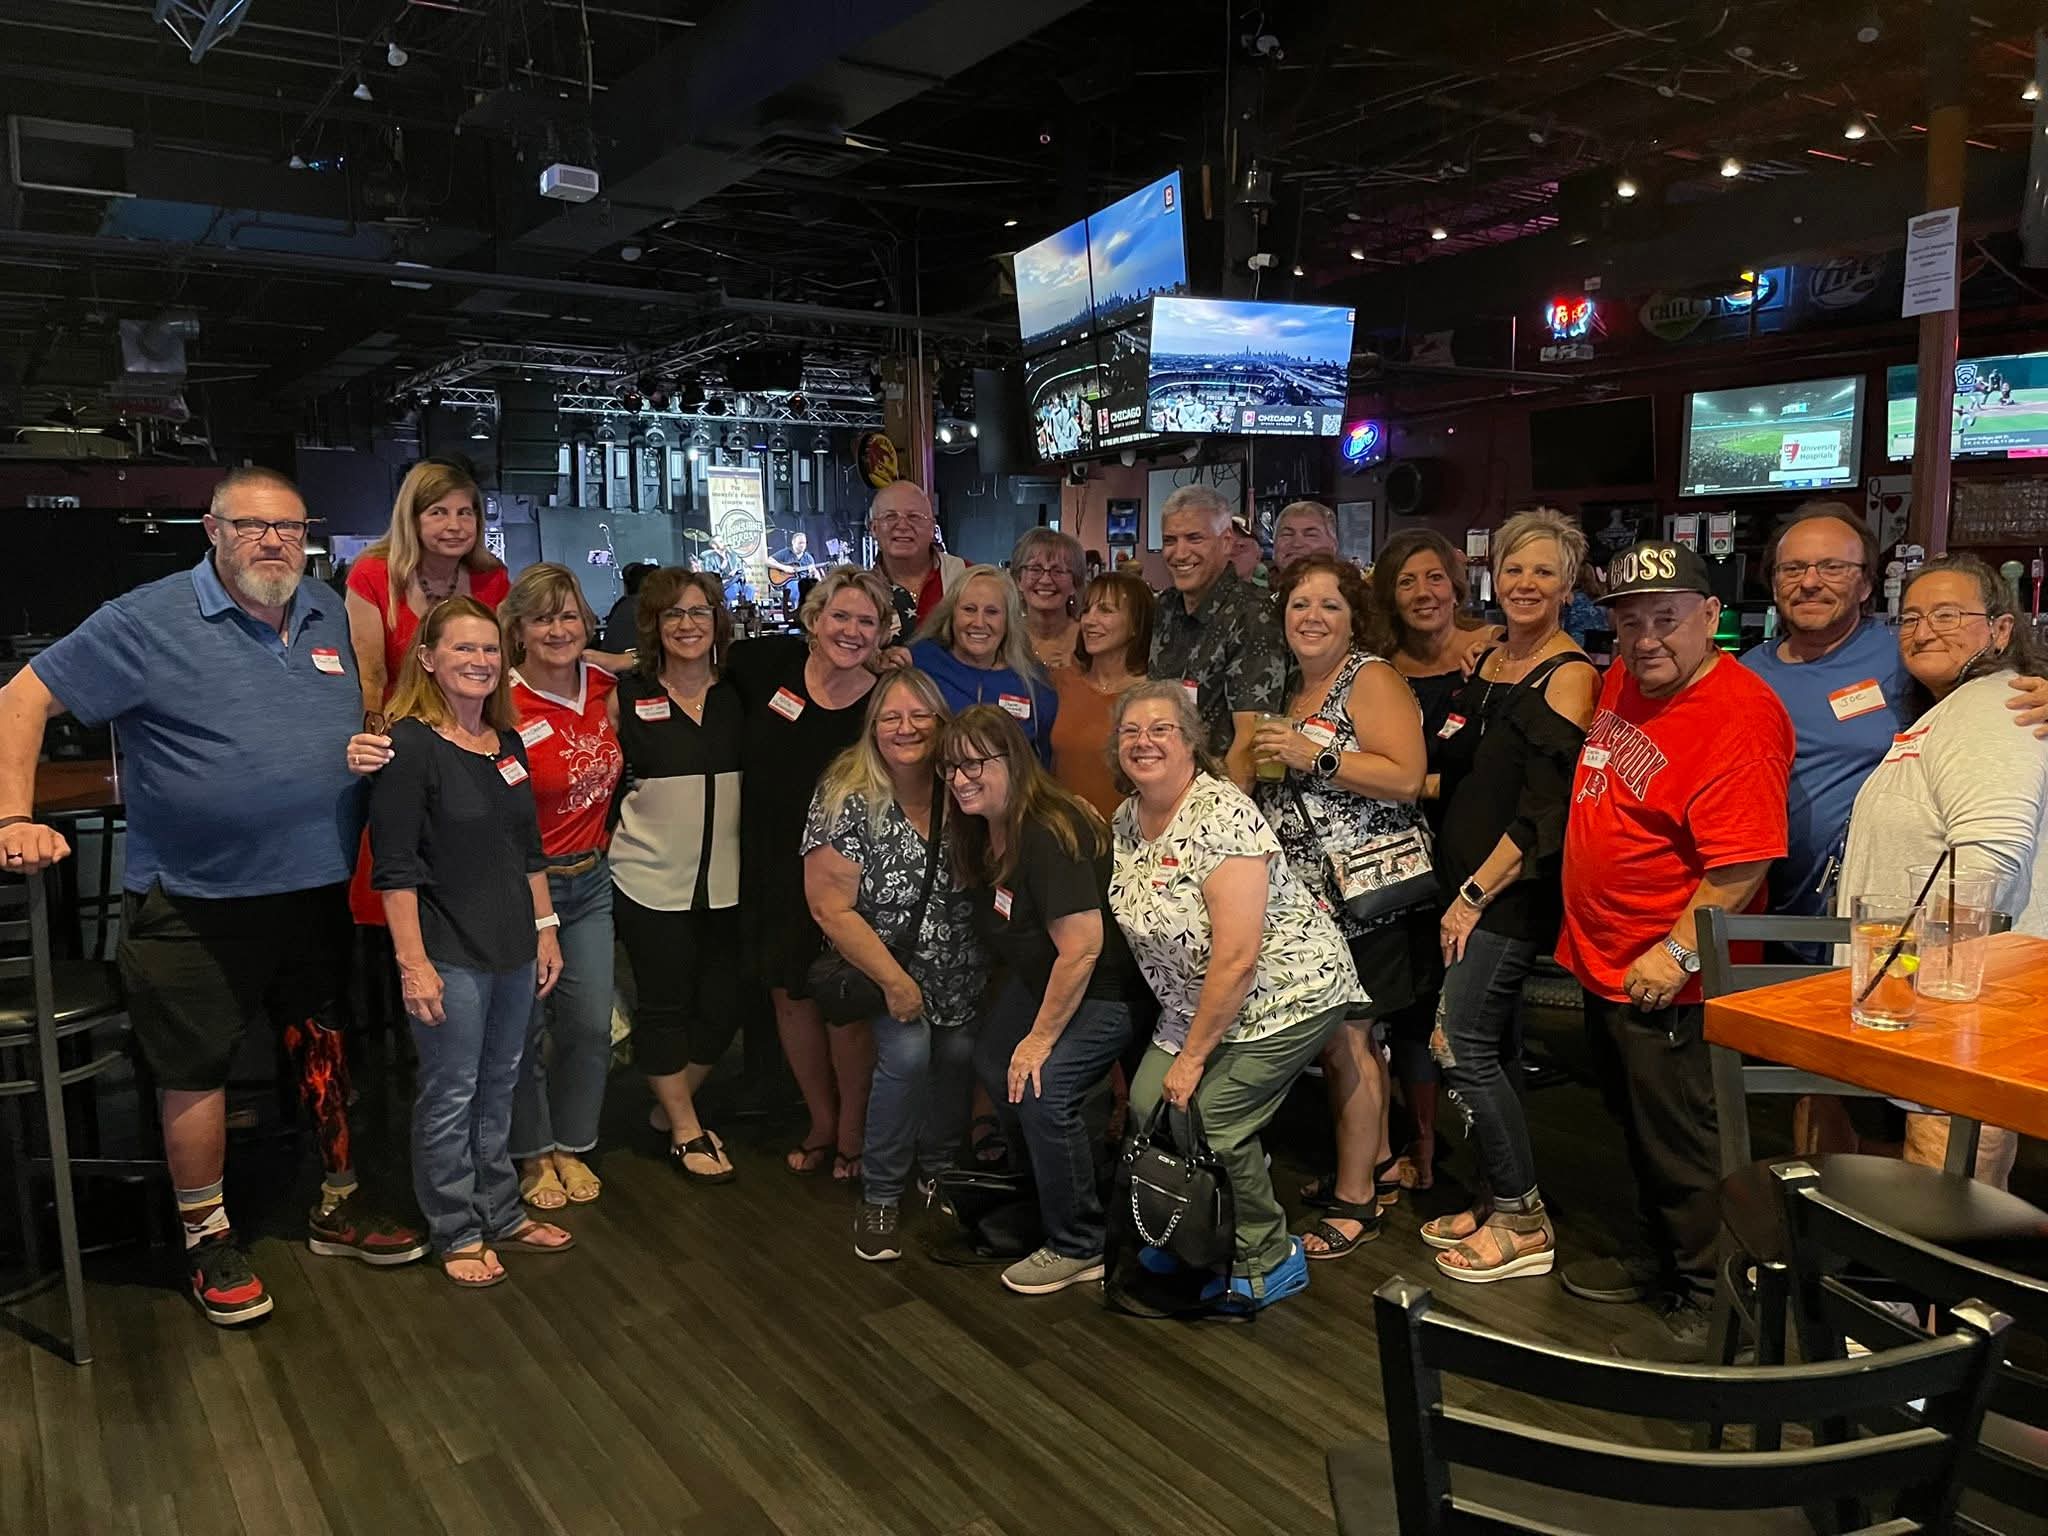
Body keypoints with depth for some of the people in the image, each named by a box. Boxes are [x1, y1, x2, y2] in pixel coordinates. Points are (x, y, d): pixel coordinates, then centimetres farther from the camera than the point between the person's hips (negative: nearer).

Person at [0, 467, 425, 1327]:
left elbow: (365, 720, 24)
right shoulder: (148, 622, -10)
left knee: (326, 1049, 15)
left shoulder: (330, 616, 6)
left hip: (317, 891, 5)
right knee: (195, 1071, 6)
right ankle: (208, 1241, 25)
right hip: (193, 902, -5)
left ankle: (340, 1208, 33)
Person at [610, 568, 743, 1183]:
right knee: (663, 1007, 6)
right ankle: (686, 1131, 24)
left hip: (723, 881, 3)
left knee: (721, 1006, 10)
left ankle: (669, 1107, 34)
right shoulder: (627, 697, -4)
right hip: (651, 879, -3)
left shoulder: (738, 693, 3)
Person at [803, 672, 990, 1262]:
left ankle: (938, 1173, 24)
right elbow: (831, 908, -17)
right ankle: (880, 1199, 1)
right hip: (887, 960, -3)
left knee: (958, 1053, -5)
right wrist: (894, 980, -17)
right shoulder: (846, 798, -17)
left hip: (961, 968, 3)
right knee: (907, 1050, -19)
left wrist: (997, 969, -6)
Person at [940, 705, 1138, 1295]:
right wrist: (1017, 1017, 15)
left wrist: (1041, 1036, -22)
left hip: (1105, 990, -10)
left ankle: (1078, 1248, -1)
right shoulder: (981, 831, 0)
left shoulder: (1049, 834, -29)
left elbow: (1082, 947, -30)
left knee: (1042, 1088, -20)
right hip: (1041, 979, 10)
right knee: (993, 1063, 13)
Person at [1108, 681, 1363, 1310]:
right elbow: (1140, 925, 11)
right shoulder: (1126, 821, 2)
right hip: (1197, 1005, 8)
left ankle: (1270, 1261, 9)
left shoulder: (1221, 817, -23)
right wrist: (1180, 1041, 7)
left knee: (1207, 1121, -15)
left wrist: (1193, 1056, -17)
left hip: (1286, 994, -7)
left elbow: (1237, 960, -25)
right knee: (1147, 1107, -4)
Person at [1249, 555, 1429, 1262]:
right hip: (1310, 895, 8)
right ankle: (1376, 1164, 29)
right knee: (1347, 1034, 13)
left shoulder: (1371, 679, -8)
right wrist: (1264, 758, 9)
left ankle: (1354, 1201, 7)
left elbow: (1405, 777, -19)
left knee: (1342, 1036, -4)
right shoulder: (1293, 689, 16)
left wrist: (1313, 756, -21)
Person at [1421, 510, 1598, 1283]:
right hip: (1467, 883, 8)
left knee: (1462, 1045, -8)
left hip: (1514, 892, -8)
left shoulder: (1570, 676, -12)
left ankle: (1524, 1225, 6)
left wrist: (1477, 894, -16)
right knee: (1491, 1044, 13)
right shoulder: (1488, 661, 12)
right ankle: (1500, 1202, 25)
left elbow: (1545, 813, -17)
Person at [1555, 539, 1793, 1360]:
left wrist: (1678, 954, -24)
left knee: (1679, 1148, 5)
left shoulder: (1739, 716, -22)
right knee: (1637, 1128, 23)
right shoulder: (1623, 680, 5)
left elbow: (1740, 866, -26)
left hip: (1665, 983, -9)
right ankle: (1659, 1257, 41)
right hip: (1603, 960, 9)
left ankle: (1701, 1298, 23)